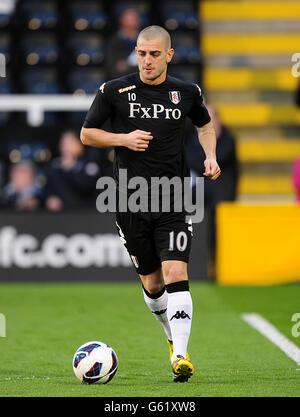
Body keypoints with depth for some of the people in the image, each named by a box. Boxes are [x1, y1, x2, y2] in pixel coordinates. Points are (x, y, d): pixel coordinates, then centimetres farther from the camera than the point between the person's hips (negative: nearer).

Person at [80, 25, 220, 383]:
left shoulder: (186, 93, 4)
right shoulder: (114, 91, -1)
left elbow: (205, 124, 24)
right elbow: (87, 134, 7)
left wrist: (210, 156, 6)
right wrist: (123, 139, -10)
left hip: (173, 199, 0)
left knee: (175, 273, -16)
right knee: (151, 283, 7)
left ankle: (180, 356, -19)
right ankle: (173, 335, 35)